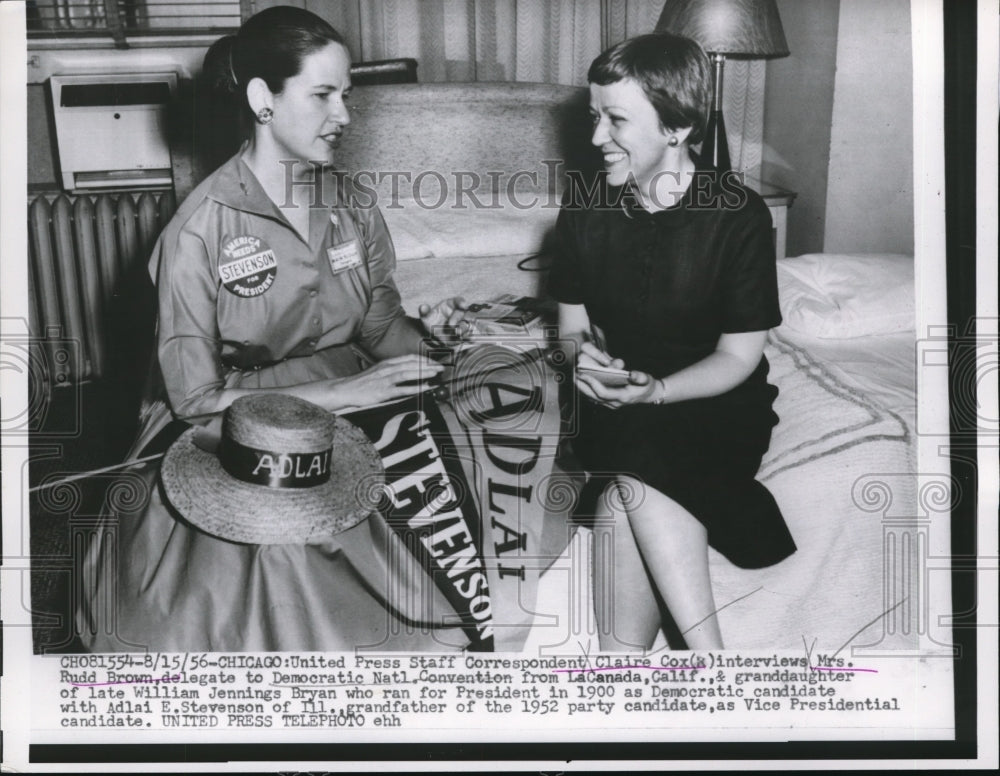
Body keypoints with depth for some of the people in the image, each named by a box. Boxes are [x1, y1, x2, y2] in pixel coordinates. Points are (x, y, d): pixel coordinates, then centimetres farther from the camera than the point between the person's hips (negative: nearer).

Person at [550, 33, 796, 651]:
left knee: (639, 462, -34)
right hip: (614, 411, 3)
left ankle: (618, 662, -30)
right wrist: (585, 356, -16)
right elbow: (571, 326, 10)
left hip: (712, 402, -2)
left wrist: (654, 390, -25)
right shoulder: (585, 209, 2)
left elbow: (738, 356, -8)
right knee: (639, 480, -31)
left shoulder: (739, 215, -10)